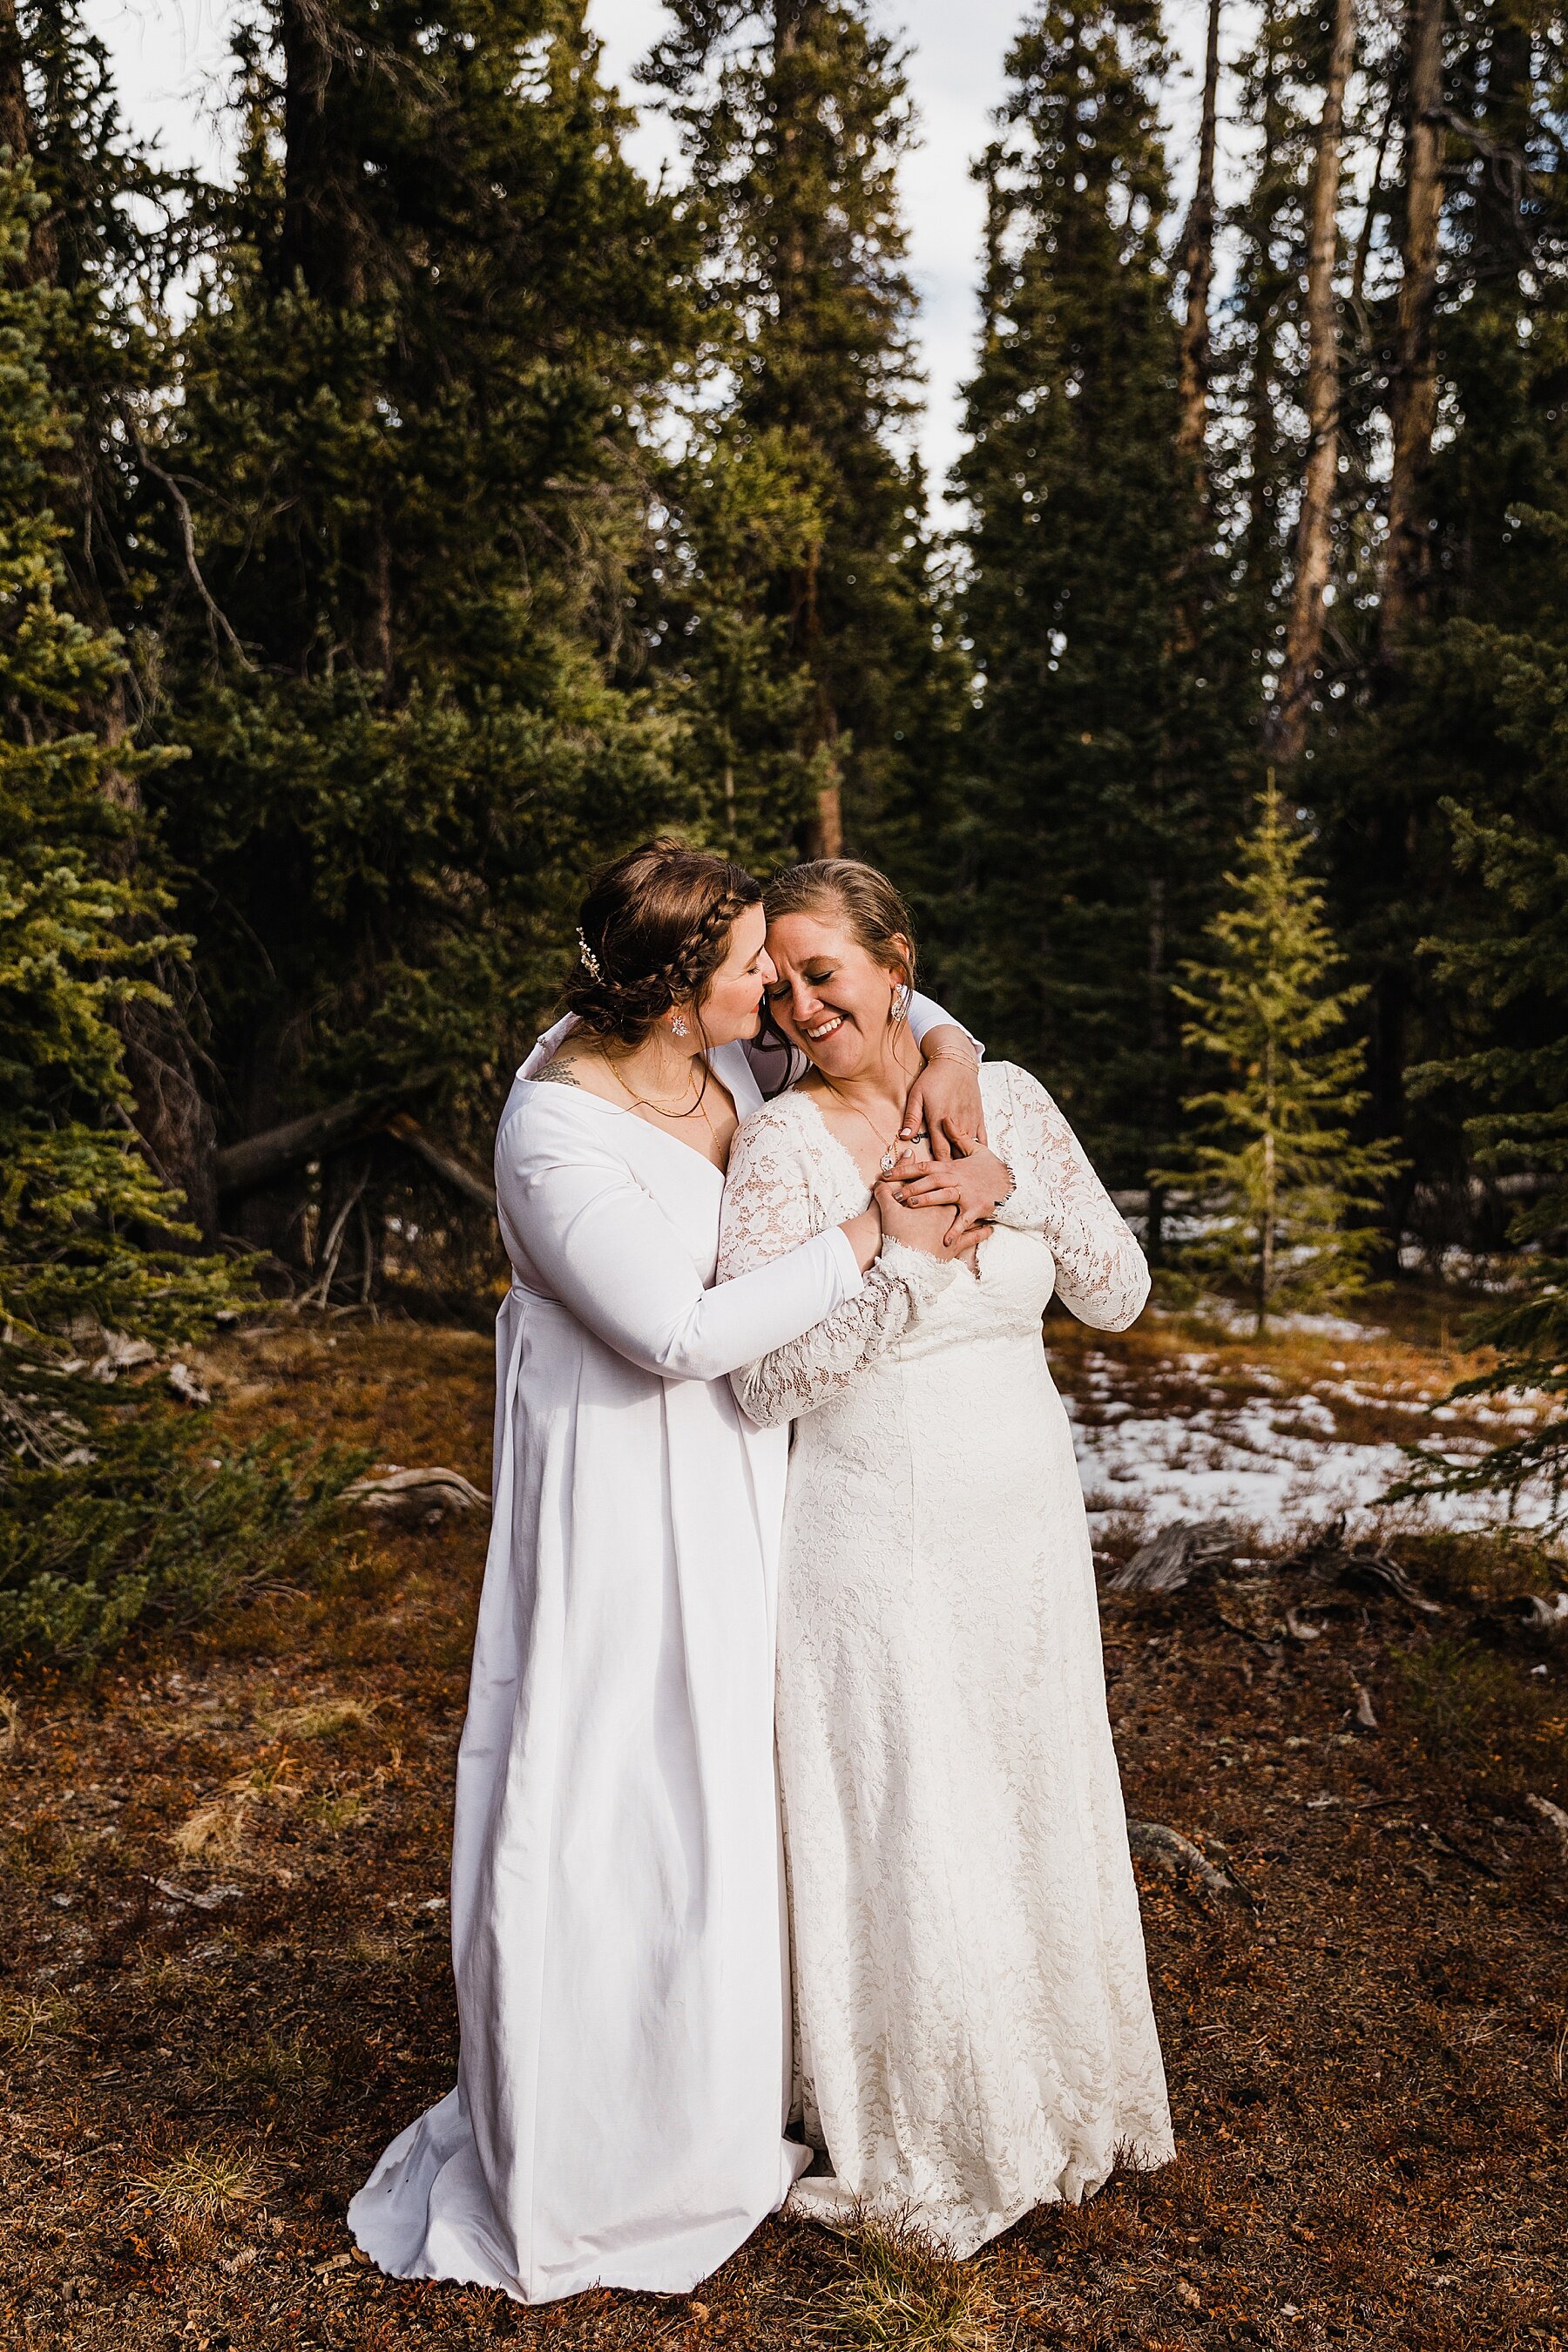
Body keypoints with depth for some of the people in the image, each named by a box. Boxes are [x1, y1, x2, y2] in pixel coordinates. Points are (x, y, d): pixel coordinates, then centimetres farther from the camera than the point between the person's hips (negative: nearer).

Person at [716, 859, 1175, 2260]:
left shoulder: (1006, 1100, -1)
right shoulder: (779, 1145, -12)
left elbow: (1118, 1297, -3)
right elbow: (764, 1380, -18)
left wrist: (1011, 1185, -16)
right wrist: (895, 1255, -25)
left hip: (1022, 1526, 4)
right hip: (870, 1542, -4)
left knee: (1028, 1814, 19)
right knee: (891, 1828, 8)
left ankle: (1036, 2100, 45)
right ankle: (897, 2132, 34)